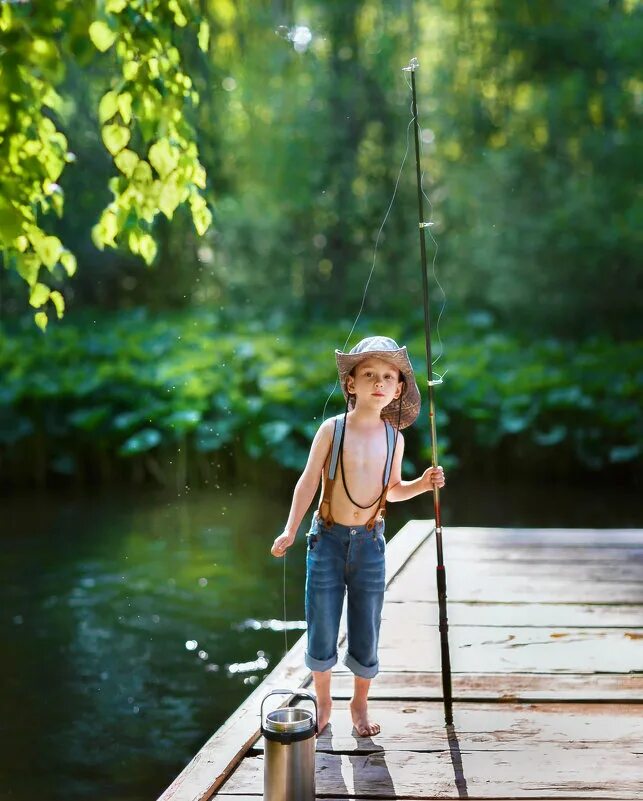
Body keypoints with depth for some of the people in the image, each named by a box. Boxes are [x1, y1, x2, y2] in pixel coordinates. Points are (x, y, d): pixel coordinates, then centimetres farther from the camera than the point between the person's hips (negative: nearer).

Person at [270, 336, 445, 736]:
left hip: (370, 541, 2)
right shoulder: (332, 429, -8)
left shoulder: (394, 437, 1)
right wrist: (290, 531, -9)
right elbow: (309, 482, -4)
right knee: (322, 631, 6)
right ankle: (323, 702, 30)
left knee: (366, 632, 7)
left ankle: (360, 704, 29)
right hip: (328, 538, -2)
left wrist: (423, 484, -4)